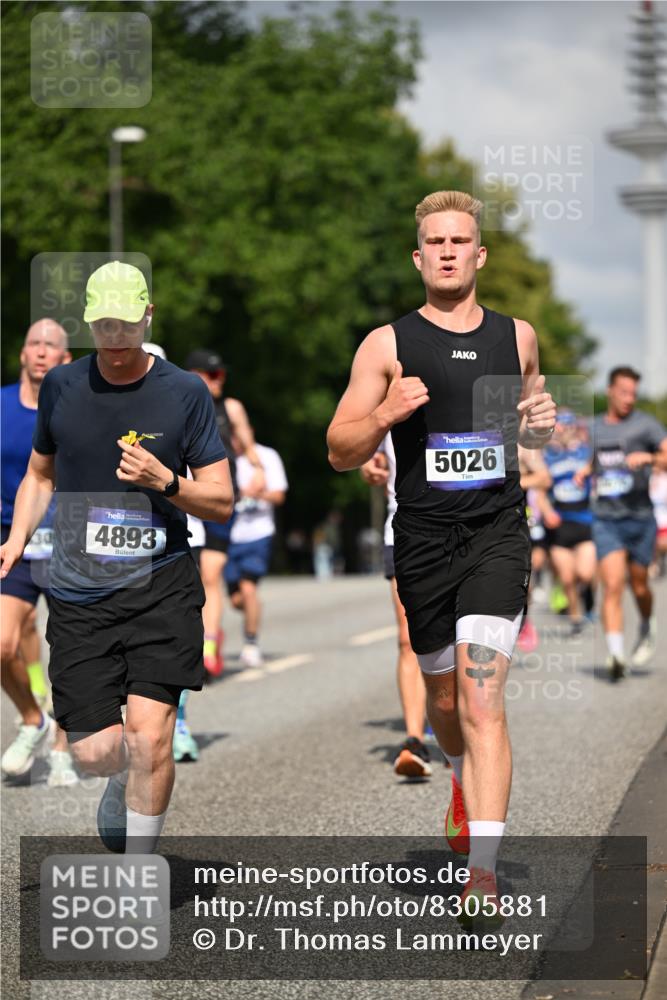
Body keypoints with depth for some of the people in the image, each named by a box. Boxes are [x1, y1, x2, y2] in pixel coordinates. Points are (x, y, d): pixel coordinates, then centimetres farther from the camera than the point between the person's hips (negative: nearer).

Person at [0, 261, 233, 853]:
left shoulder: (185, 393, 0)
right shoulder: (61, 387, 7)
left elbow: (221, 502, 2)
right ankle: (123, 778, 36)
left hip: (160, 587, -2)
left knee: (150, 732, -13)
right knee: (95, 752, -3)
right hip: (78, 595, 2)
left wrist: (166, 482, -17)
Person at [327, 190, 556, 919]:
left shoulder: (518, 336, 10)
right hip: (423, 537, 1)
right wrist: (385, 415, -18)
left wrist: (541, 423, 3)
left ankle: (482, 869, -18)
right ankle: (467, 785, 49)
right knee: (445, 699, 15)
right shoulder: (388, 344, 2)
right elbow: (340, 453, 1)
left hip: (498, 531, 0)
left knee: (481, 697, -15)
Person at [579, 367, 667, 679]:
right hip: (606, 520, 2)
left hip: (640, 517, -2)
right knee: (612, 585, -12)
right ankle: (615, 654, -18)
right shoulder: (593, 428, 11)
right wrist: (585, 471, 9)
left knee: (639, 585, 10)